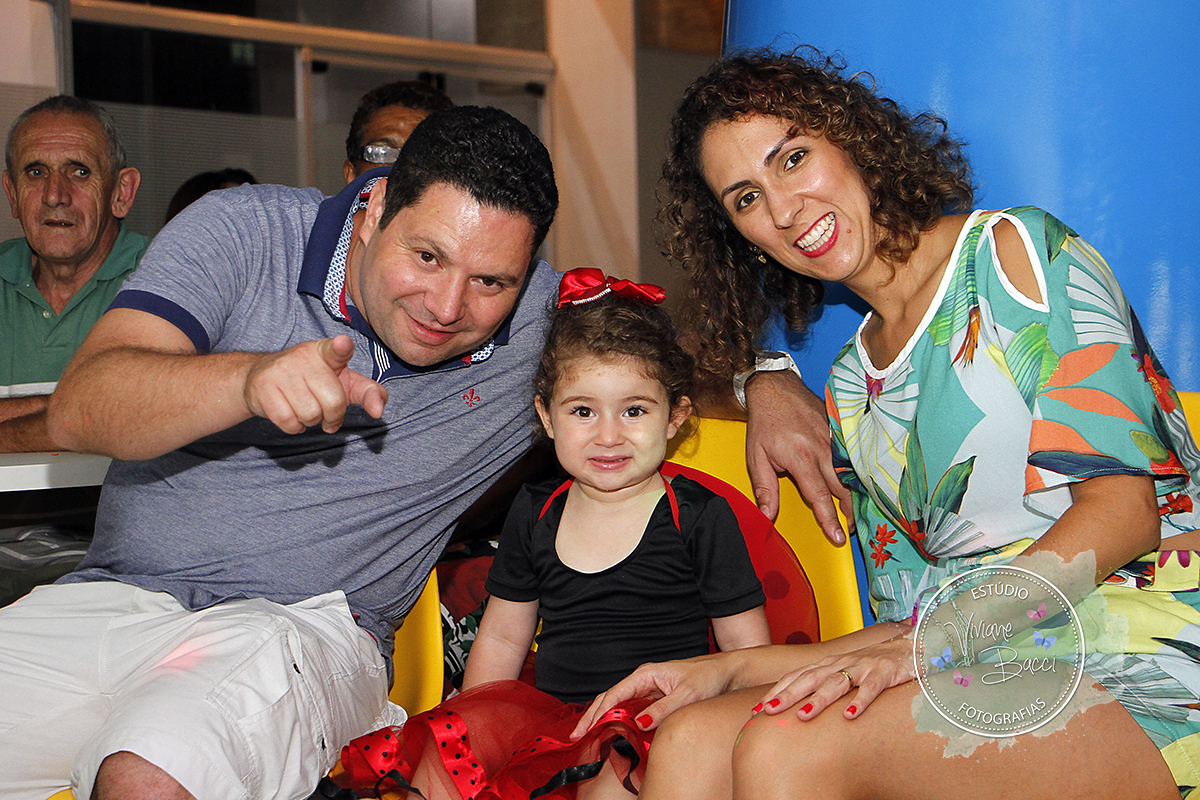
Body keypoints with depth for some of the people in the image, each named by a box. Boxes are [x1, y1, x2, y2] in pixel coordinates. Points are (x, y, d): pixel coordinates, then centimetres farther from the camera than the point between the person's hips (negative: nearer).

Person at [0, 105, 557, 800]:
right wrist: (252, 379, -35)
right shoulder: (243, 230, -6)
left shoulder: (550, 317, -2)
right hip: (110, 597, 2)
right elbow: (78, 411, -15)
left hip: (310, 627, -1)